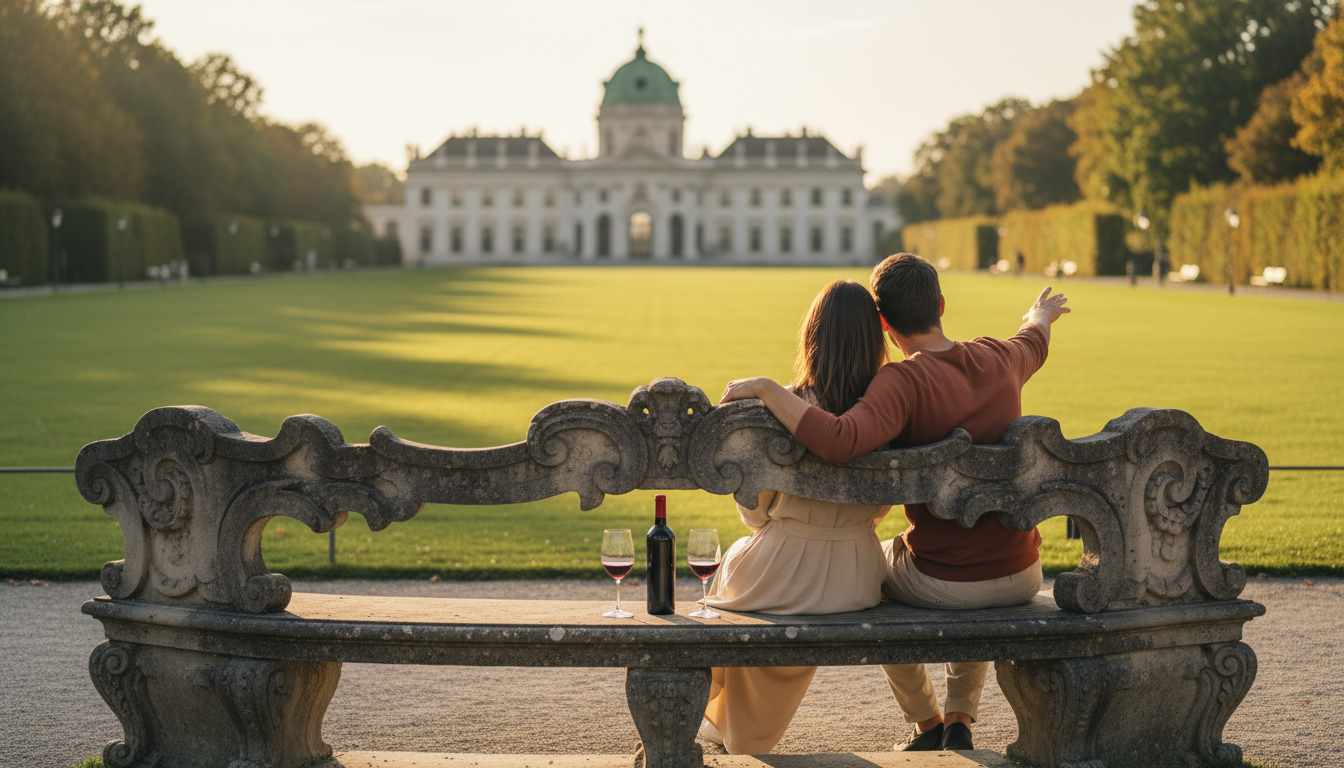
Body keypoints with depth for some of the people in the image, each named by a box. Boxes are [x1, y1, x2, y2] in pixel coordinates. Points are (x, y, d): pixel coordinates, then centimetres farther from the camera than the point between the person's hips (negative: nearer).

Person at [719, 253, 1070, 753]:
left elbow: (838, 441, -40)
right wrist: (1040, 317, 50)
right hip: (1022, 577, 5)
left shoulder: (905, 382, -21)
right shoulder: (998, 359, -1)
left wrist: (766, 389, -28)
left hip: (942, 584, -5)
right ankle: (960, 720, 36)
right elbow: (1033, 344, 26)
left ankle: (927, 724, 38)